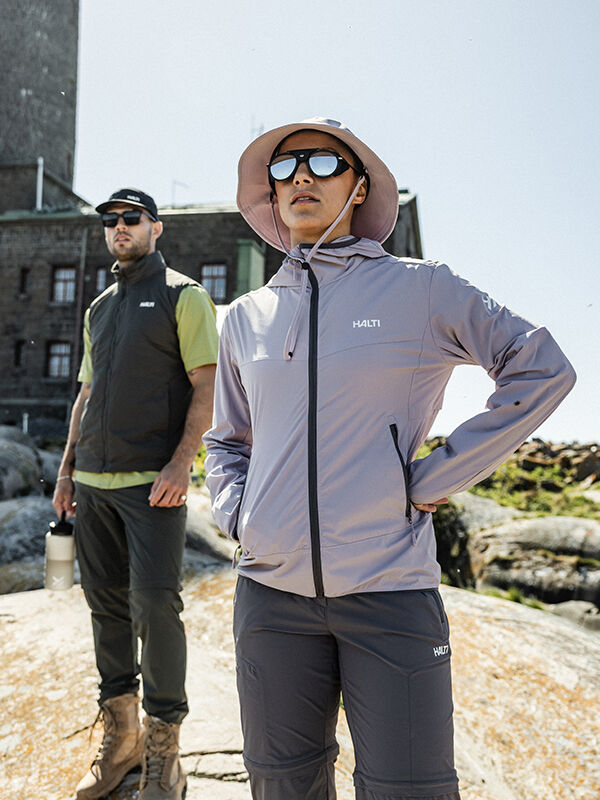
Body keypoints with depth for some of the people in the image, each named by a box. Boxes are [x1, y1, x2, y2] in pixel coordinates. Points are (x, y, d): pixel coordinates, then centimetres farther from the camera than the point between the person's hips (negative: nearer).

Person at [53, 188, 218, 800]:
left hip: (153, 480, -6)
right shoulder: (98, 309, 21)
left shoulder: (183, 296, 2)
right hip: (93, 480, 6)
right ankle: (120, 737, 25)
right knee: (107, 605, 10)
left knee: (155, 606, -6)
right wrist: (67, 468, 16)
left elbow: (206, 385, -7)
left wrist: (181, 461, -18)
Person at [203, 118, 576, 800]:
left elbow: (542, 369, 0)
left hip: (389, 588, -3)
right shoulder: (246, 316, 11)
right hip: (270, 590, 4)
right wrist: (236, 514, 4)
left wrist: (435, 479, -5)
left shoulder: (419, 288, 0)